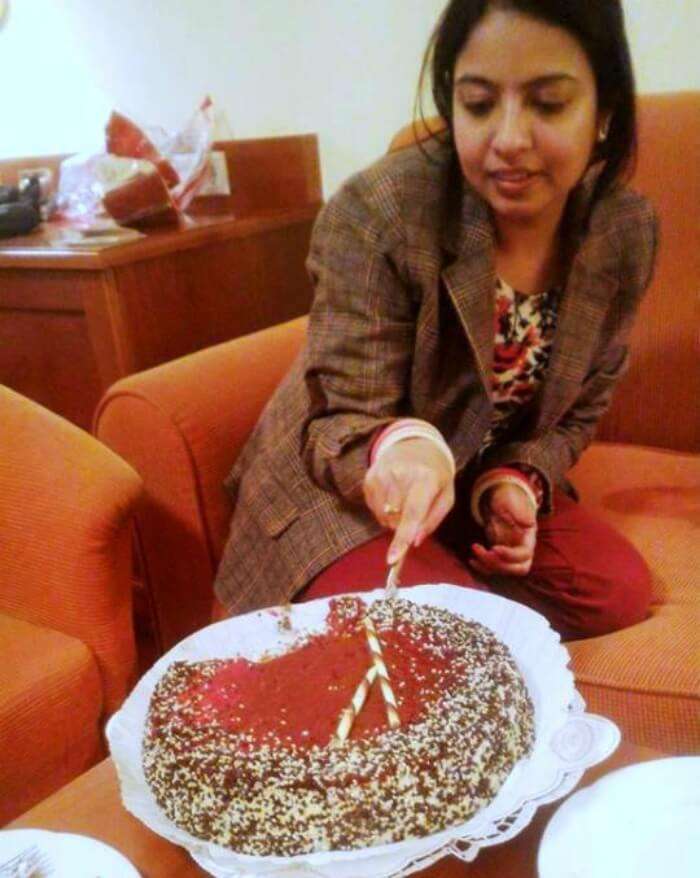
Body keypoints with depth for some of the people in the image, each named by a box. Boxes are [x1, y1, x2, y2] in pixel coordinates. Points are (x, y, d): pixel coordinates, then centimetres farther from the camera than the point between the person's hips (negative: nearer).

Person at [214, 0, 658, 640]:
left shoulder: (627, 232, -10)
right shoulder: (376, 213, -25)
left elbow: (579, 409, 3)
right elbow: (341, 423, -22)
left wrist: (514, 481, -17)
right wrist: (397, 446, -45)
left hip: (485, 480, 5)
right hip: (342, 483, -4)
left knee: (620, 593, -13)